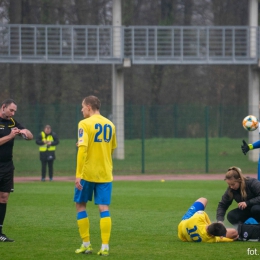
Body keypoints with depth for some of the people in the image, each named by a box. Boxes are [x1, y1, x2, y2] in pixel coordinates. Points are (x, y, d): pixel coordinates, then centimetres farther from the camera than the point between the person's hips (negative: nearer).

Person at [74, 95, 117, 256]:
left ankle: (86, 244, 12)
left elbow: (82, 149, -17)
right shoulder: (110, 125, 10)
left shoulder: (85, 124, -9)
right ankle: (105, 247, -7)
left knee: (81, 205, 12)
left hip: (87, 172, -4)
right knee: (104, 208, 1)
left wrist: (78, 174, -18)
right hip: (105, 174, 4)